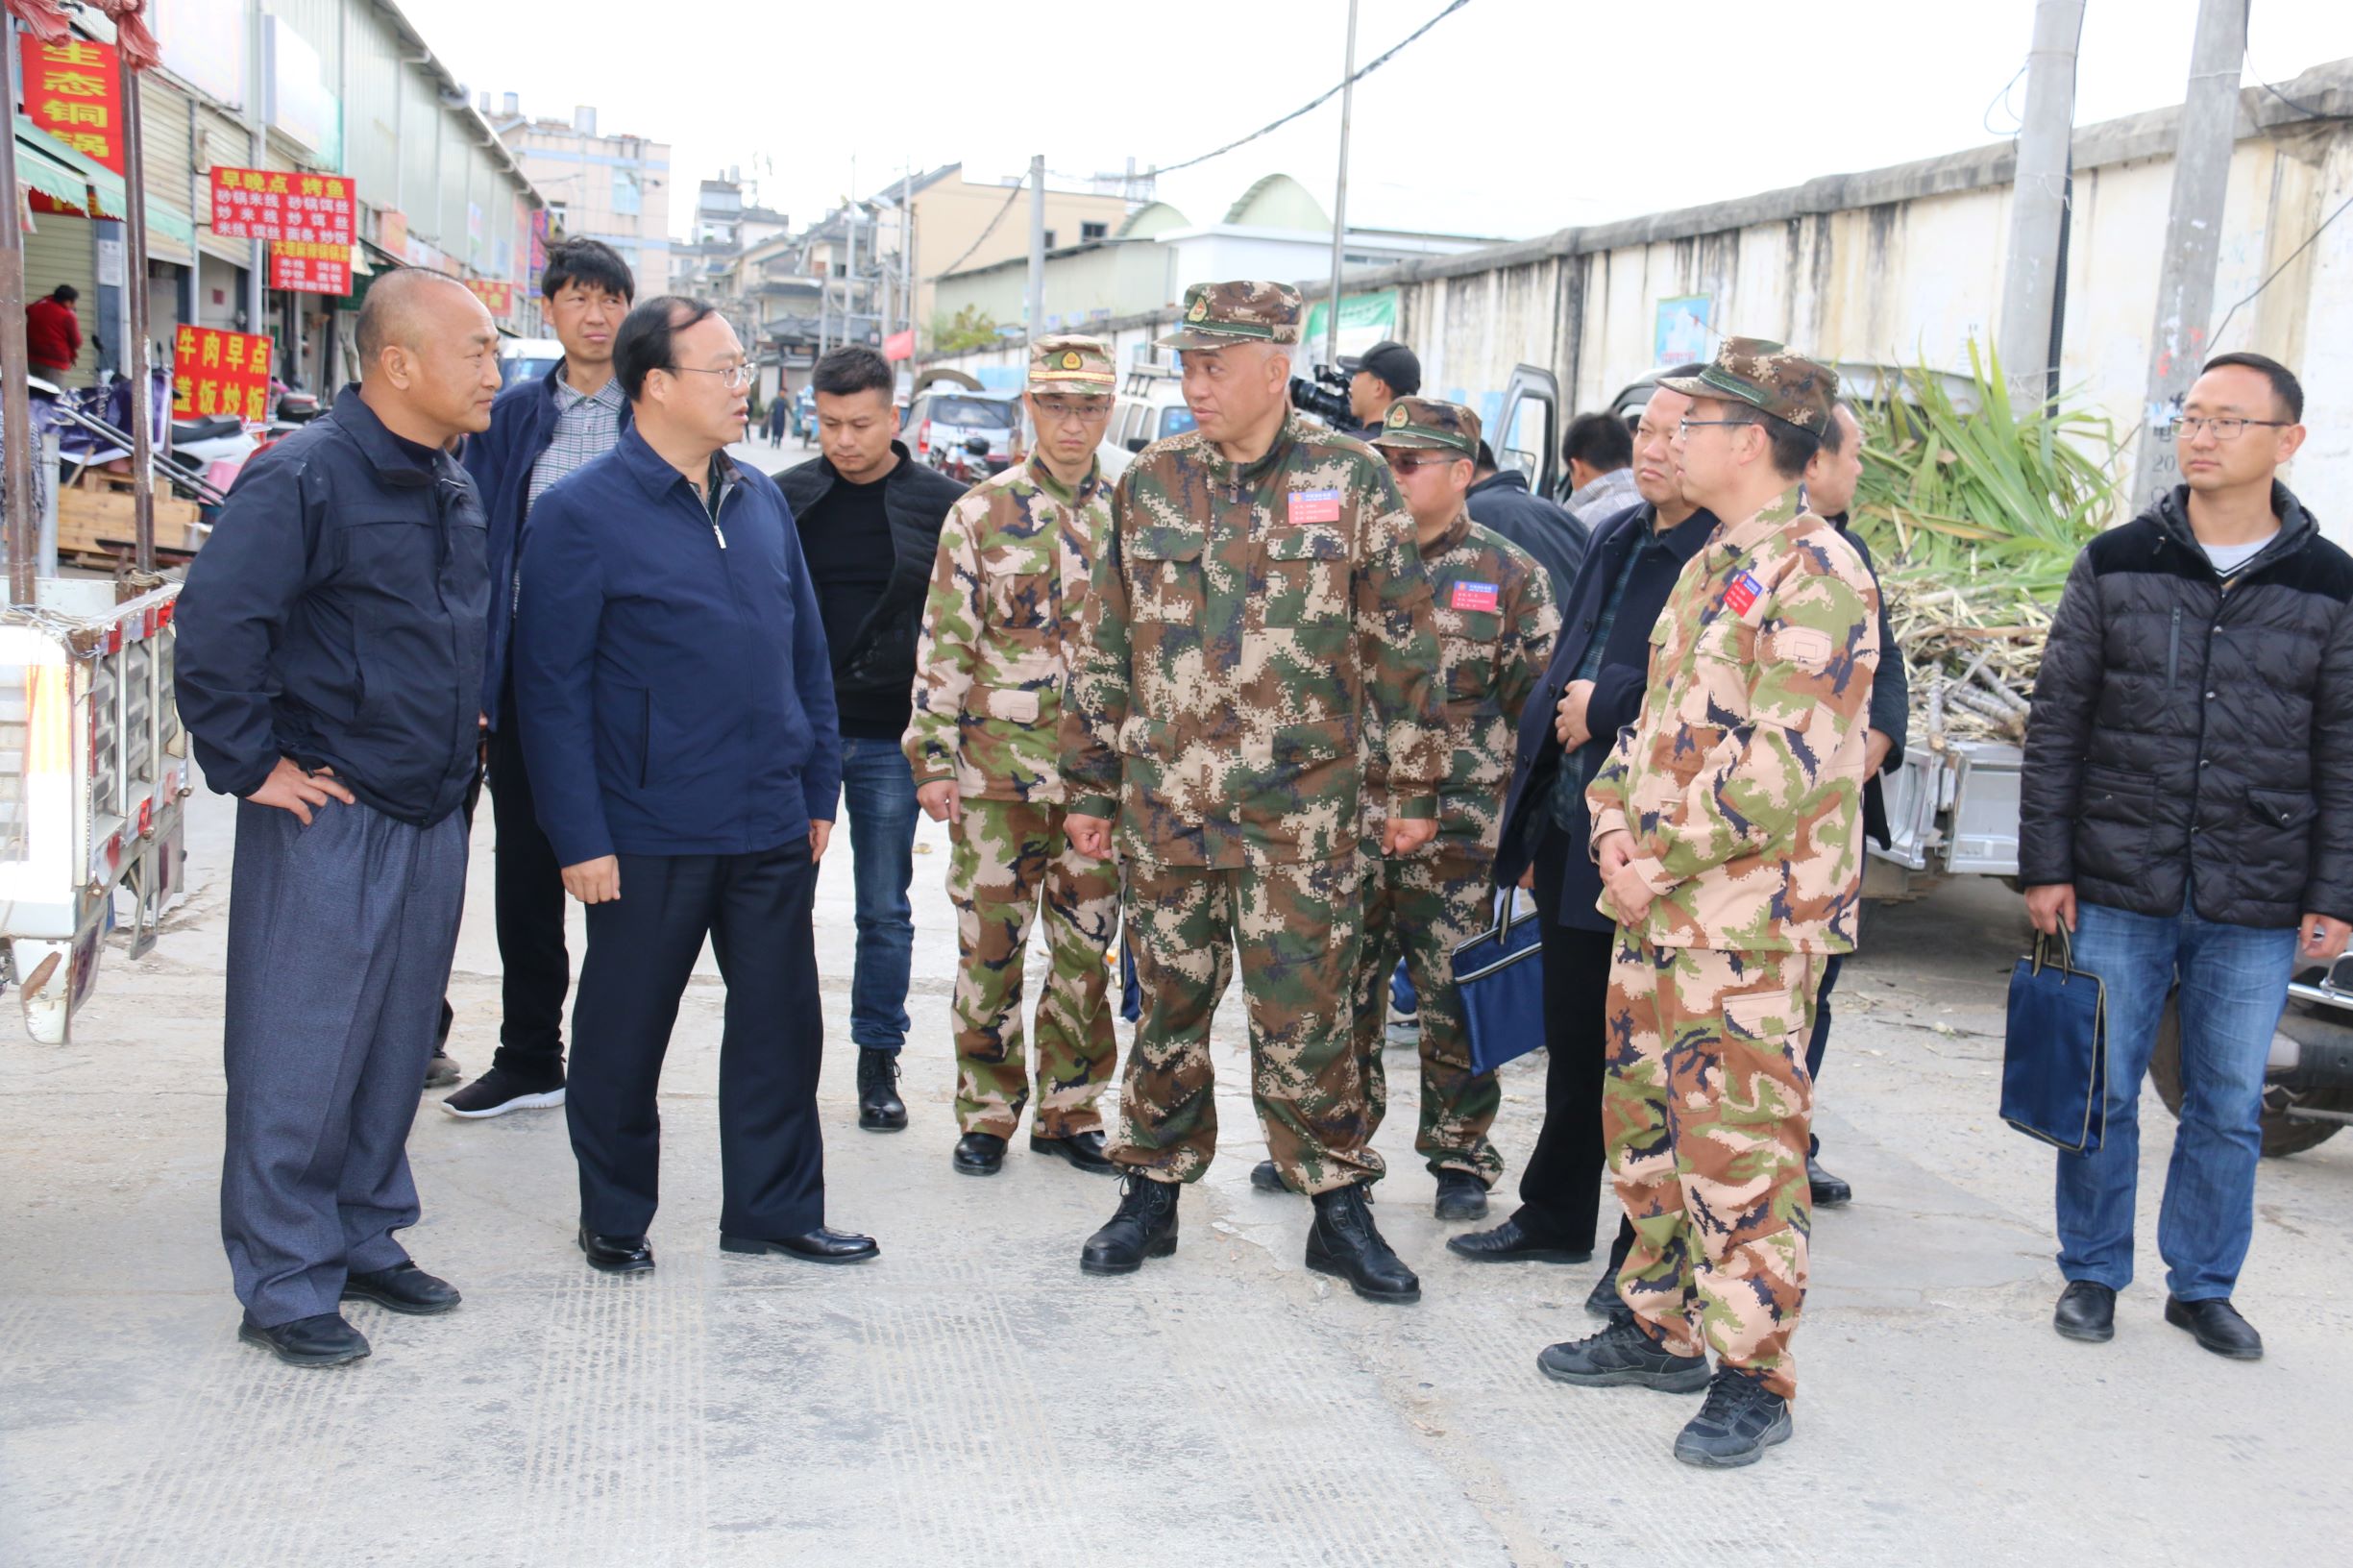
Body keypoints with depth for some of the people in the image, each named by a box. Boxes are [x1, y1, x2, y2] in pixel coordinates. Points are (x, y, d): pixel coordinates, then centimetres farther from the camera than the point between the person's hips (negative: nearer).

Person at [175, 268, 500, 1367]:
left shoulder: (455, 490, 11)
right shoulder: (304, 478, -15)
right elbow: (214, 625, -21)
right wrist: (251, 765, -17)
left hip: (432, 819, 8)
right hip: (328, 820, -8)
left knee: (396, 1047, 15)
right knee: (300, 1059, 0)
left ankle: (363, 1239, 30)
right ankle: (285, 1285, 11)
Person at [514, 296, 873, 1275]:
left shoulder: (762, 502, 9)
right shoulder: (581, 515, -8)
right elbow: (552, 687, -10)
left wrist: (819, 786, 12)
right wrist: (580, 836, -13)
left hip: (772, 827, 5)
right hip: (650, 832, -5)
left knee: (780, 1022, 12)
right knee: (624, 1032, 9)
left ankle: (774, 1208, 27)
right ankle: (615, 1218, 26)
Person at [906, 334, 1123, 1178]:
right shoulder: (981, 512, 0)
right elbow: (943, 643, -1)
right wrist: (933, 759, -6)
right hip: (997, 771, -2)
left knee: (1088, 949, 9)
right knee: (989, 947, 4)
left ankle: (1070, 1109, 22)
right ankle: (986, 1112, 17)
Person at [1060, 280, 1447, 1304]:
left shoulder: (1353, 482, -2)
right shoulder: (1148, 484, 6)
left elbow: (1401, 645, 1)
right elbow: (1104, 645, 11)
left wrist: (1413, 787, 1)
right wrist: (1089, 785, 10)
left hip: (1299, 805, -3)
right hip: (1163, 799, 3)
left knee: (1305, 1013, 1)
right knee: (1169, 1001, 11)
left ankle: (1339, 1210, 15)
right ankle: (1153, 1193, 25)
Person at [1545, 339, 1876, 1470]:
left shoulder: (1815, 573, -13)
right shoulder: (1707, 568, 17)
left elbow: (1787, 763, -20)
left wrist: (1664, 858, -16)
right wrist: (1616, 834, 2)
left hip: (1752, 918, -9)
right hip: (1656, 906, 9)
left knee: (1739, 1144, -3)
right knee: (1643, 1121, 16)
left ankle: (1752, 1376, 8)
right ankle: (1663, 1325, 30)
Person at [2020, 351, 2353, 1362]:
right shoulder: (2116, 565, 1)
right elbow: (2056, 724, 2)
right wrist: (2045, 864, -2)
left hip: (2256, 906, 0)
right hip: (2118, 890, 0)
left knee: (2229, 1107, 10)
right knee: (2102, 1091, 8)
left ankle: (2203, 1285, 26)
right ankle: (2092, 1273, 24)